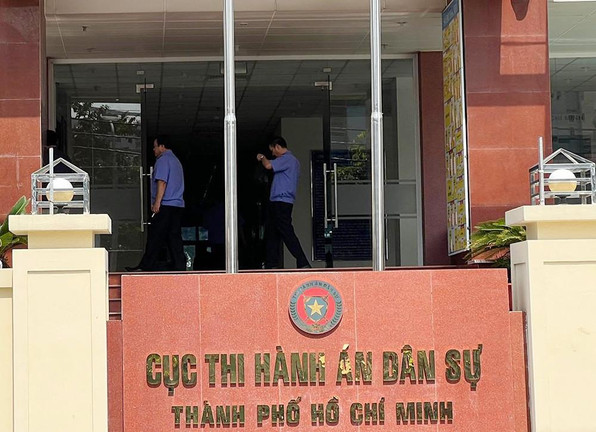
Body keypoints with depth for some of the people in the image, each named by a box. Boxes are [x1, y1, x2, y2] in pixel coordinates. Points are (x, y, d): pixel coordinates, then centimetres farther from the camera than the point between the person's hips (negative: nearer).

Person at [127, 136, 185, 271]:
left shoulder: (163, 160, -6)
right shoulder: (176, 160, 22)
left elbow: (162, 182, -16)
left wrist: (157, 202, -18)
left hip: (165, 205, -9)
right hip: (178, 205, 9)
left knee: (155, 237, -6)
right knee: (174, 236, 6)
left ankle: (146, 267, -5)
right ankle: (180, 267, 0)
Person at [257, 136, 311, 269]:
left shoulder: (287, 159, -11)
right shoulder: (293, 160, 22)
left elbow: (268, 165, -20)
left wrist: (262, 158, -1)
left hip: (281, 202, -11)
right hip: (276, 202, 11)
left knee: (287, 233, -14)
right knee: (271, 233, 11)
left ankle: (303, 264, -18)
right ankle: (272, 264, 12)